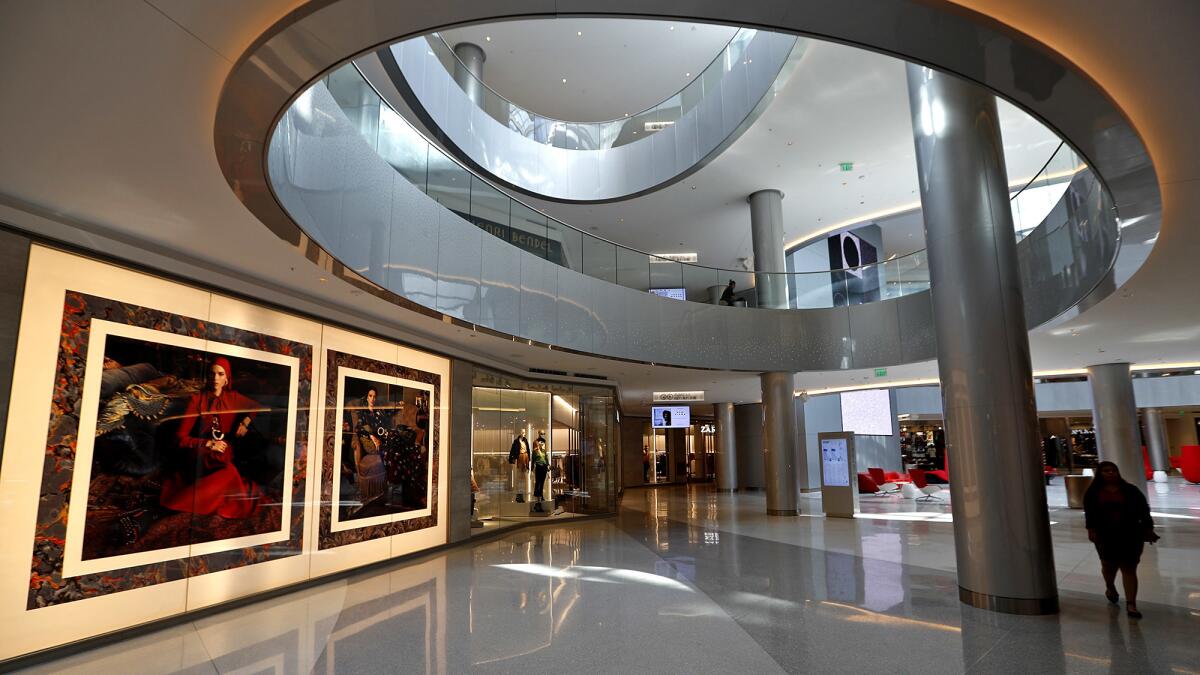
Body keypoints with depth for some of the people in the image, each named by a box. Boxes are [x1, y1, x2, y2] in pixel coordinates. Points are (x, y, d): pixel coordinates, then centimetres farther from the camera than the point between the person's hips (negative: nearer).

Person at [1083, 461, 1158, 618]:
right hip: (1105, 537, 0)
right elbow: (1089, 512, -2)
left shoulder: (1130, 490, 4)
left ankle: (1131, 605, -3)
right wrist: (1091, 529, -11)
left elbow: (1144, 510, 5)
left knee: (1129, 569, -3)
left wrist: (1148, 529, -1)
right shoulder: (1093, 492, 3)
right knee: (1109, 565, 9)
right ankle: (1110, 588, 40)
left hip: (1131, 536, 0)